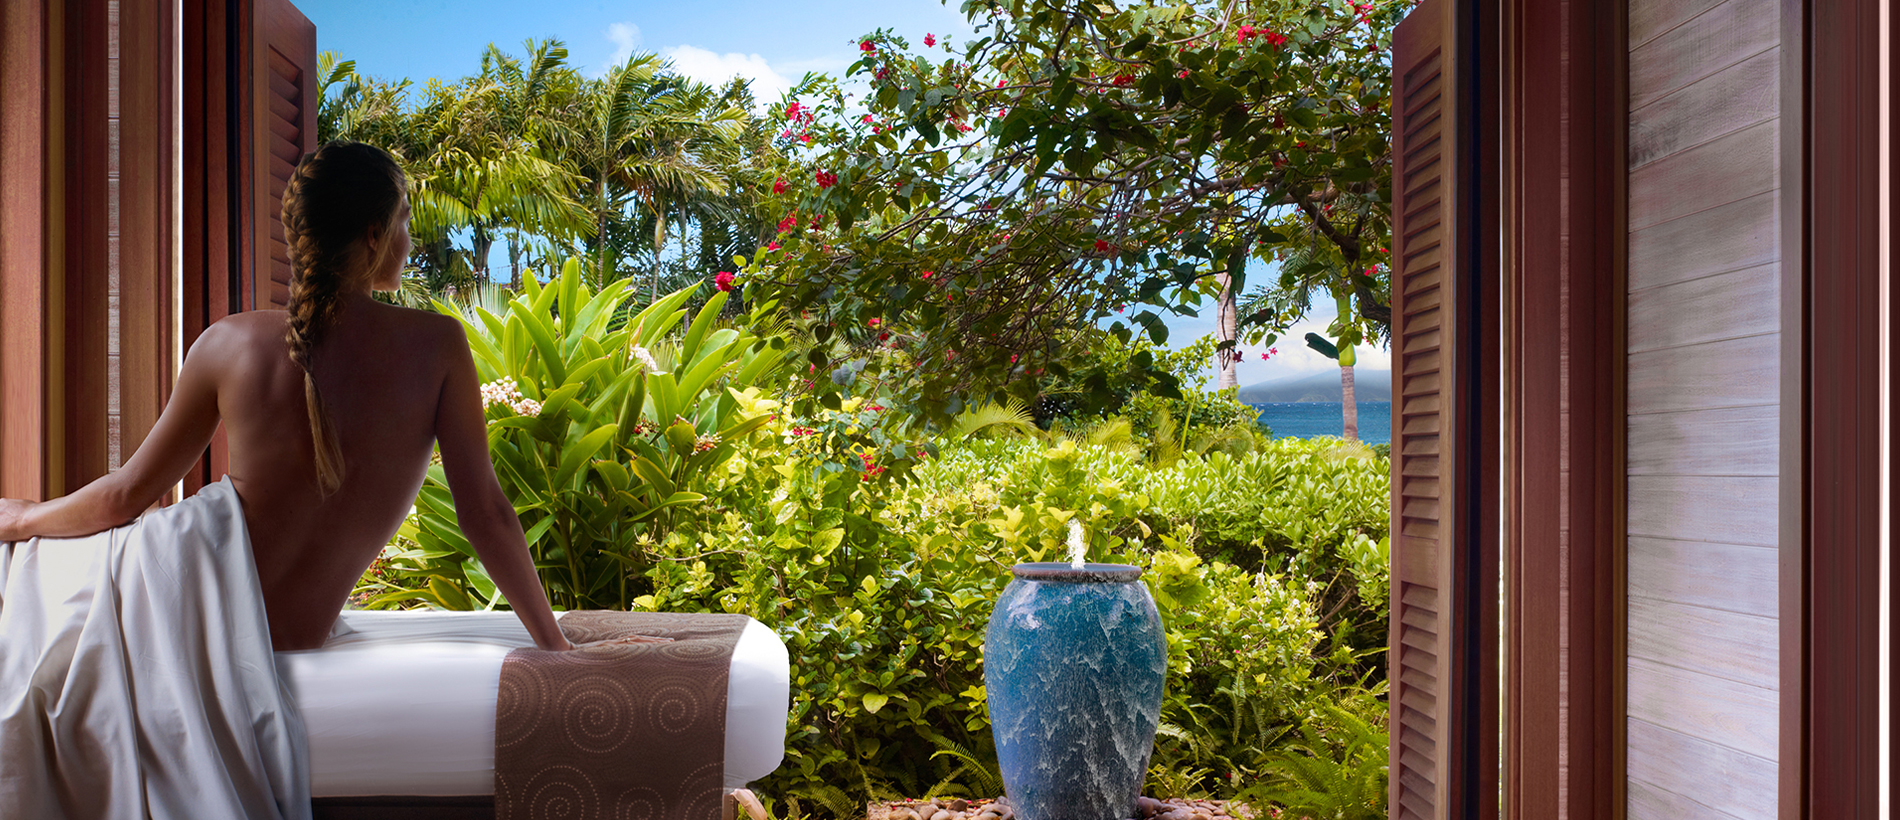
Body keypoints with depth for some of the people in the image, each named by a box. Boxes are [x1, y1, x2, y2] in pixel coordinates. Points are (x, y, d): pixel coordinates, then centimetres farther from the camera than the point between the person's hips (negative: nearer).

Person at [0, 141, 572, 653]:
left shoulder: (232, 343, -10)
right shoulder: (436, 345, -10)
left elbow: (126, 495, -1)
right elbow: (485, 512, -9)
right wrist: (554, 645, 0)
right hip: (295, 639, 2)